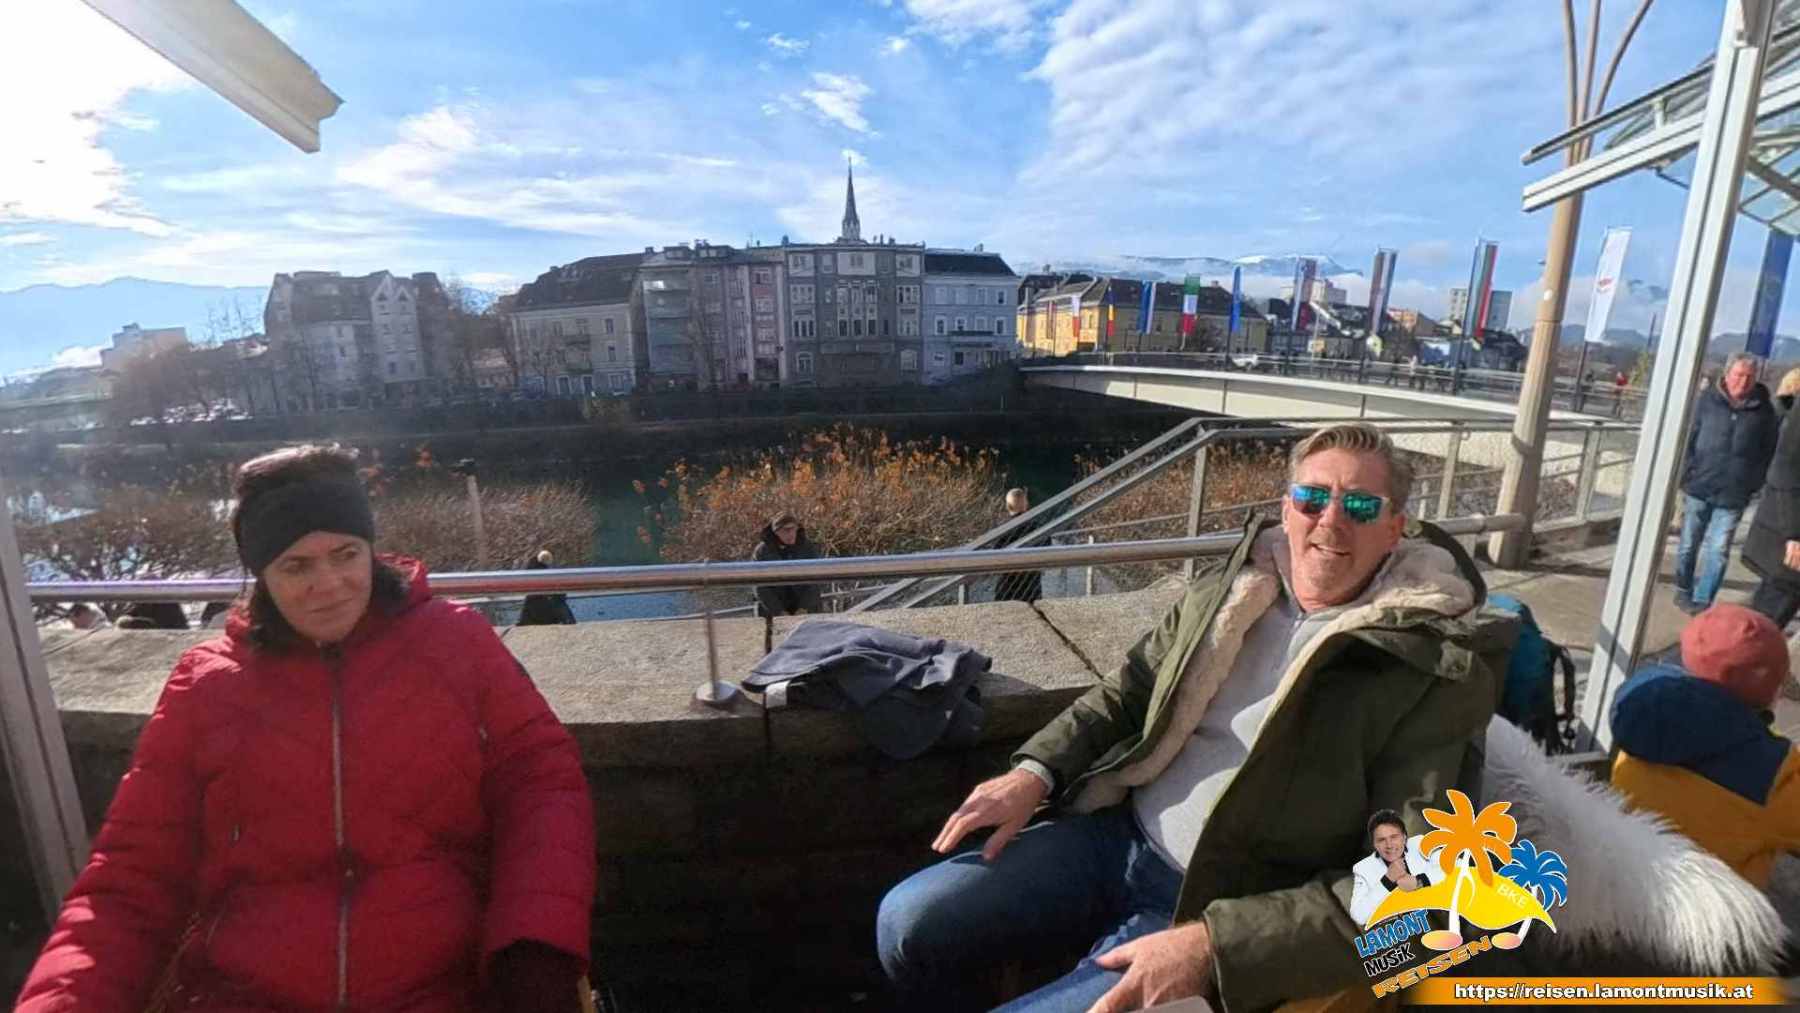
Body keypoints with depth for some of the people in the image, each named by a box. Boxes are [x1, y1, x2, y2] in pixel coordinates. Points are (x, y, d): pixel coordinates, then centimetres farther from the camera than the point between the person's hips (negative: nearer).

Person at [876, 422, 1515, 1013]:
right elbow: (1130, 689, 14)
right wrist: (1035, 772, -1)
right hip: (1116, 834, 5)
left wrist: (1213, 942, -24)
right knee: (909, 924, -5)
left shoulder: (1436, 670, -12)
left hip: (1228, 911, -4)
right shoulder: (1226, 586, 3)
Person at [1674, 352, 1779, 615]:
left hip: (1733, 495, 0)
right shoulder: (1707, 400, -1)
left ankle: (1702, 600, 6)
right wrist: (1687, 474, -5)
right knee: (1689, 544, 10)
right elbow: (1688, 438, 1)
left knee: (1718, 550, -1)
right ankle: (1683, 591, 25)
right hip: (1698, 487, 0)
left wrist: (1754, 484, 1)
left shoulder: (1763, 410, 1)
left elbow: (1768, 452, 7)